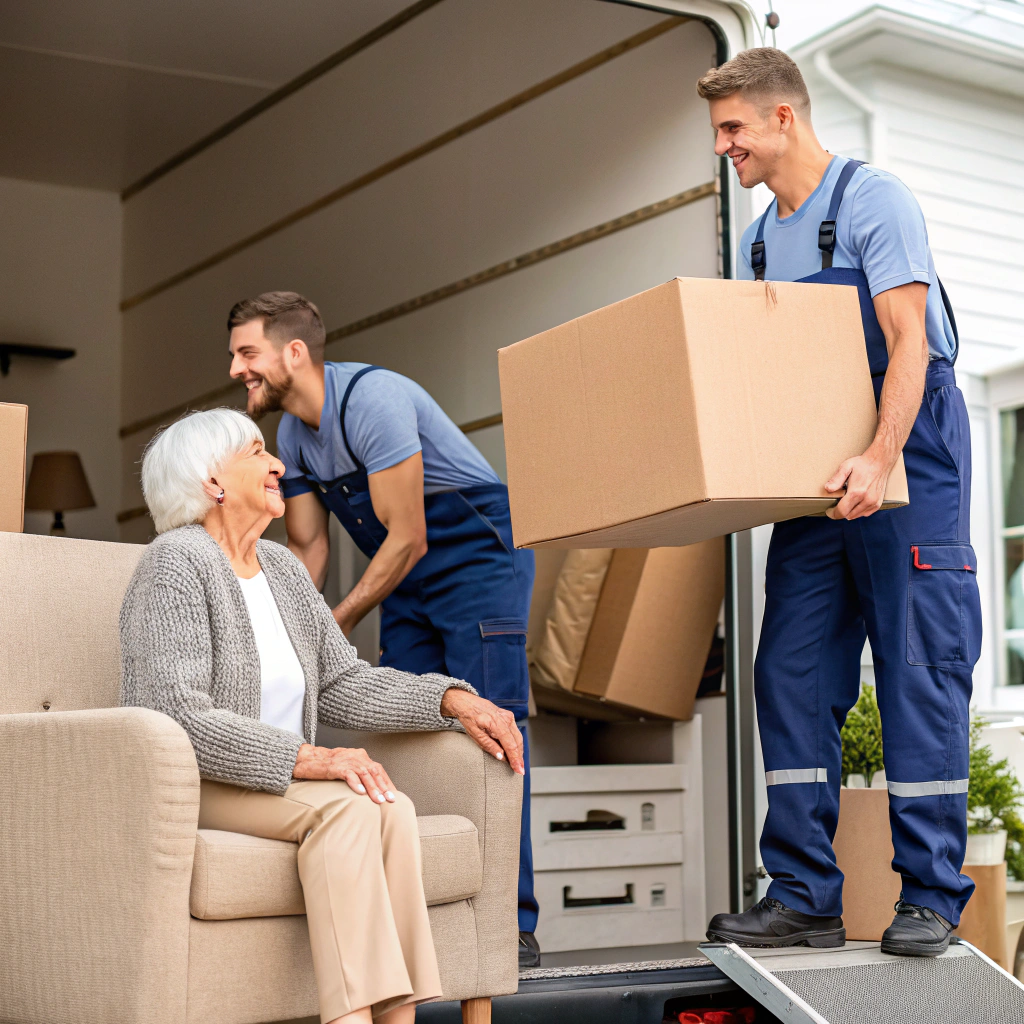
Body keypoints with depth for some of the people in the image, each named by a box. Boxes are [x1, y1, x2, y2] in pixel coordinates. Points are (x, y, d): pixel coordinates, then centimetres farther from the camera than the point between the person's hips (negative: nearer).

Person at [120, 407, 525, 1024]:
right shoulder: (177, 562, -10)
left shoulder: (282, 568, 16)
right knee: (347, 807, -31)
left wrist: (452, 700, 1)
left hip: (277, 785, 7)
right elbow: (180, 718, -20)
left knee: (390, 807, -24)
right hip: (188, 786, -7)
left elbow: (342, 683, 16)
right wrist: (308, 759, -27)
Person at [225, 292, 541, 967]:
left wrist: (336, 626, -19)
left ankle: (512, 926, -13)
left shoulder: (373, 399, -25)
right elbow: (307, 546, 8)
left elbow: (406, 538, -24)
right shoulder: (293, 434, 2)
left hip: (481, 557, -8)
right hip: (406, 582, 8)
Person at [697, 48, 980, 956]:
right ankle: (805, 899, 4)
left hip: (907, 468, -7)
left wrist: (879, 459, -31)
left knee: (919, 671, -5)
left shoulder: (872, 199, -8)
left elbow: (908, 343, -18)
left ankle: (931, 896, 2)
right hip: (816, 476, 7)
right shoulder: (760, 241, 15)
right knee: (792, 677, 0)